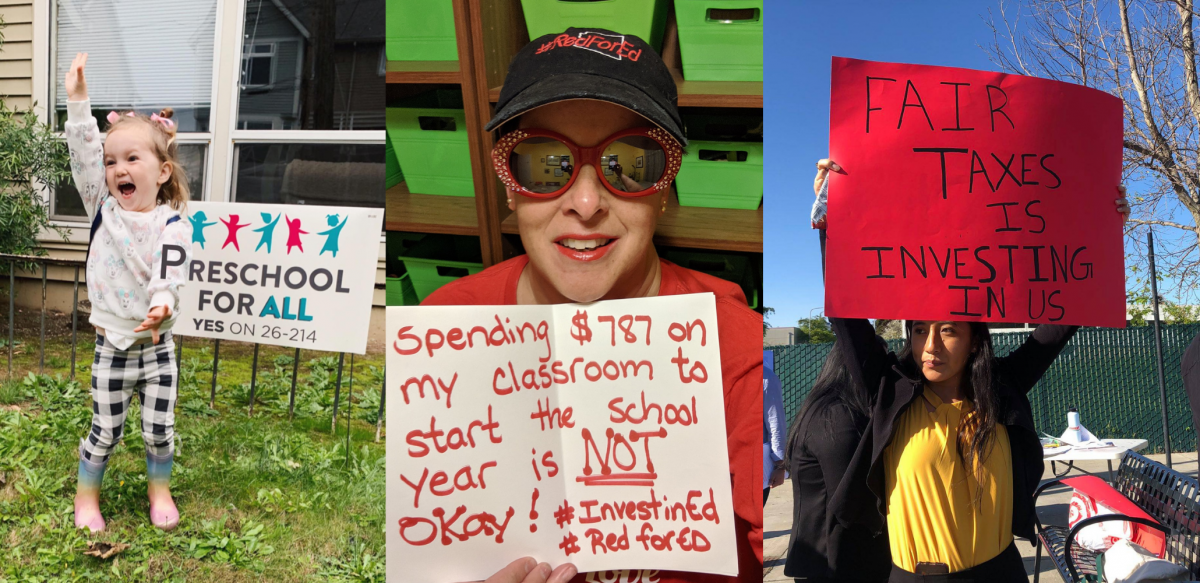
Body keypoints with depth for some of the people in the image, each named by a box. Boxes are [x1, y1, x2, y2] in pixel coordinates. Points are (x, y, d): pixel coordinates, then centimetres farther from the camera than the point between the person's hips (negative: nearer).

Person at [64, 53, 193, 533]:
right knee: (105, 431, 9)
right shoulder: (103, 209, 0)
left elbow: (170, 272, -25)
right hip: (111, 345, 1)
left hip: (156, 343, -1)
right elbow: (82, 153, -8)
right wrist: (78, 100, -14)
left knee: (159, 429, 10)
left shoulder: (172, 223, -10)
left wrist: (163, 304, -45)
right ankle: (86, 497, 30)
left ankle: (160, 492, 32)